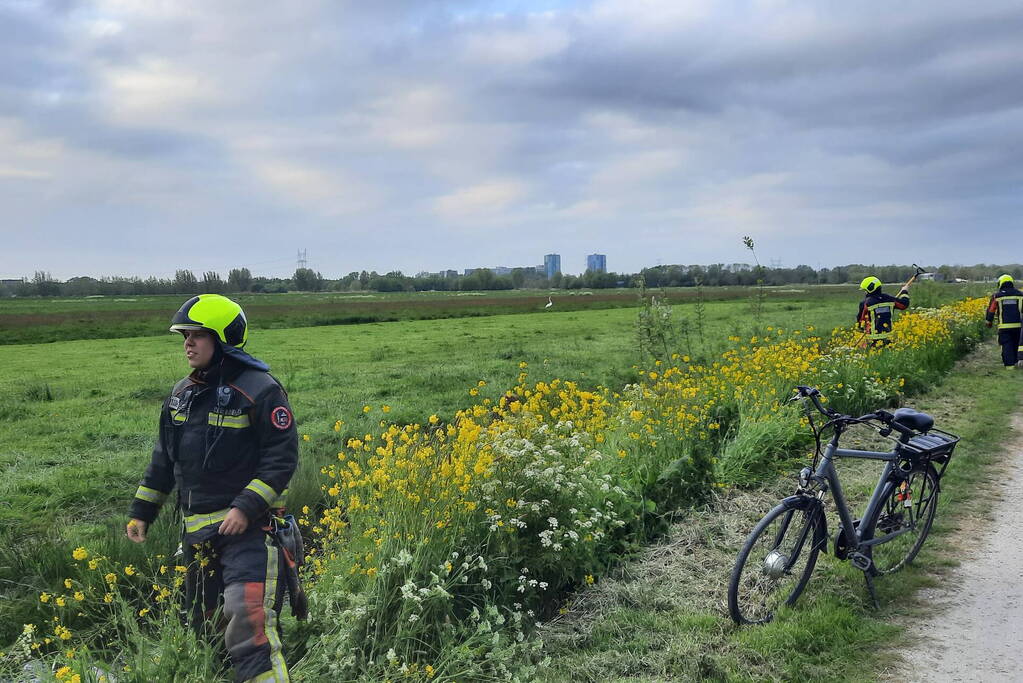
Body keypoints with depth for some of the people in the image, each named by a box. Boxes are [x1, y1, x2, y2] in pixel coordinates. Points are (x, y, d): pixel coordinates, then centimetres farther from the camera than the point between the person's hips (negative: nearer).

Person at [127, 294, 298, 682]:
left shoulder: (259, 389, -13)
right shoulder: (181, 394, 11)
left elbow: (282, 457, -15)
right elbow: (163, 459, 20)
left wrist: (246, 508, -23)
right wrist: (141, 512, 17)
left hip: (247, 524, -8)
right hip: (197, 530, 8)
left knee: (248, 623, -20)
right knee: (202, 622, 18)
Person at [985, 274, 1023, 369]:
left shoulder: (997, 295, 0)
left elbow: (991, 310, 5)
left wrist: (989, 321, 18)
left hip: (1004, 326, -3)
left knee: (1006, 344, 0)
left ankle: (1009, 364, -6)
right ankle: (1015, 361, 26)